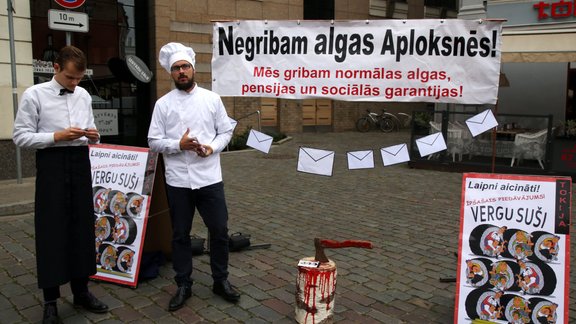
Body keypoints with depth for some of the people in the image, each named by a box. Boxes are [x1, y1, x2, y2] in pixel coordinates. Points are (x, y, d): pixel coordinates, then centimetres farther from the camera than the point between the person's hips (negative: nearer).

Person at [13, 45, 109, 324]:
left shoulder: (84, 96, 9)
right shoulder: (34, 95, -5)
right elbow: (21, 136, -8)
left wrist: (93, 136, -5)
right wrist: (58, 136, -18)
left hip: (80, 162, 5)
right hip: (52, 164, -5)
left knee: (82, 228, 11)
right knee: (51, 231, 2)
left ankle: (81, 291, 26)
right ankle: (50, 301, 16)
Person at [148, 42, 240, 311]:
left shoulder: (212, 98, 4)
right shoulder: (163, 104, 2)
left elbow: (226, 131, 6)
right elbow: (154, 141, 0)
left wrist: (212, 148, -12)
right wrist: (179, 144, -16)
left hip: (210, 178, 0)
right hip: (177, 181, 0)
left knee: (219, 230, 6)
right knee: (180, 235, 10)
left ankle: (221, 280, 26)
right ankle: (183, 285, 26)